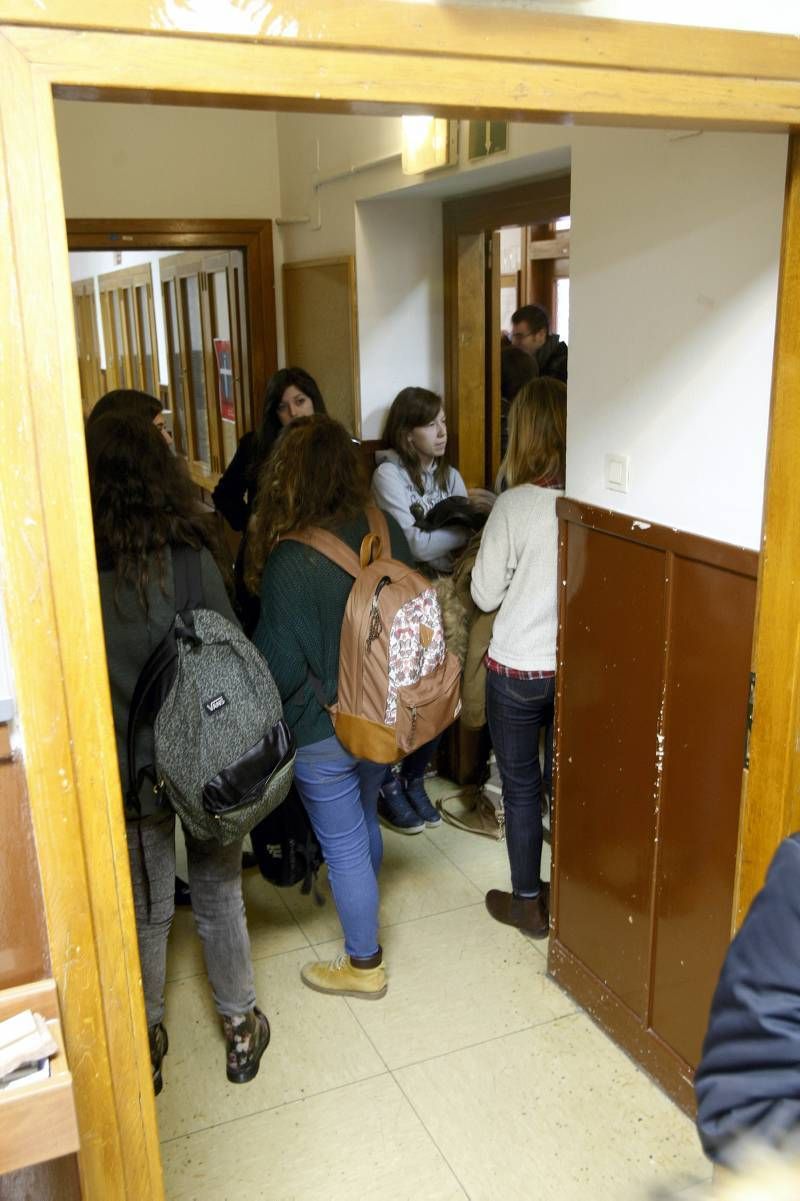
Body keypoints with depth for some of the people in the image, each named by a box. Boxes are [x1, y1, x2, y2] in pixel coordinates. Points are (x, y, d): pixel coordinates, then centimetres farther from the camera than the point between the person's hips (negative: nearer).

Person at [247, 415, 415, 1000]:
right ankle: (361, 909, 51)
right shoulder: (386, 530, -8)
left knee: (344, 845, 11)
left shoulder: (292, 560, -28)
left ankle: (364, 964, 29)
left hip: (323, 730, -6)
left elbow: (279, 662, -21)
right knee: (365, 819, 27)